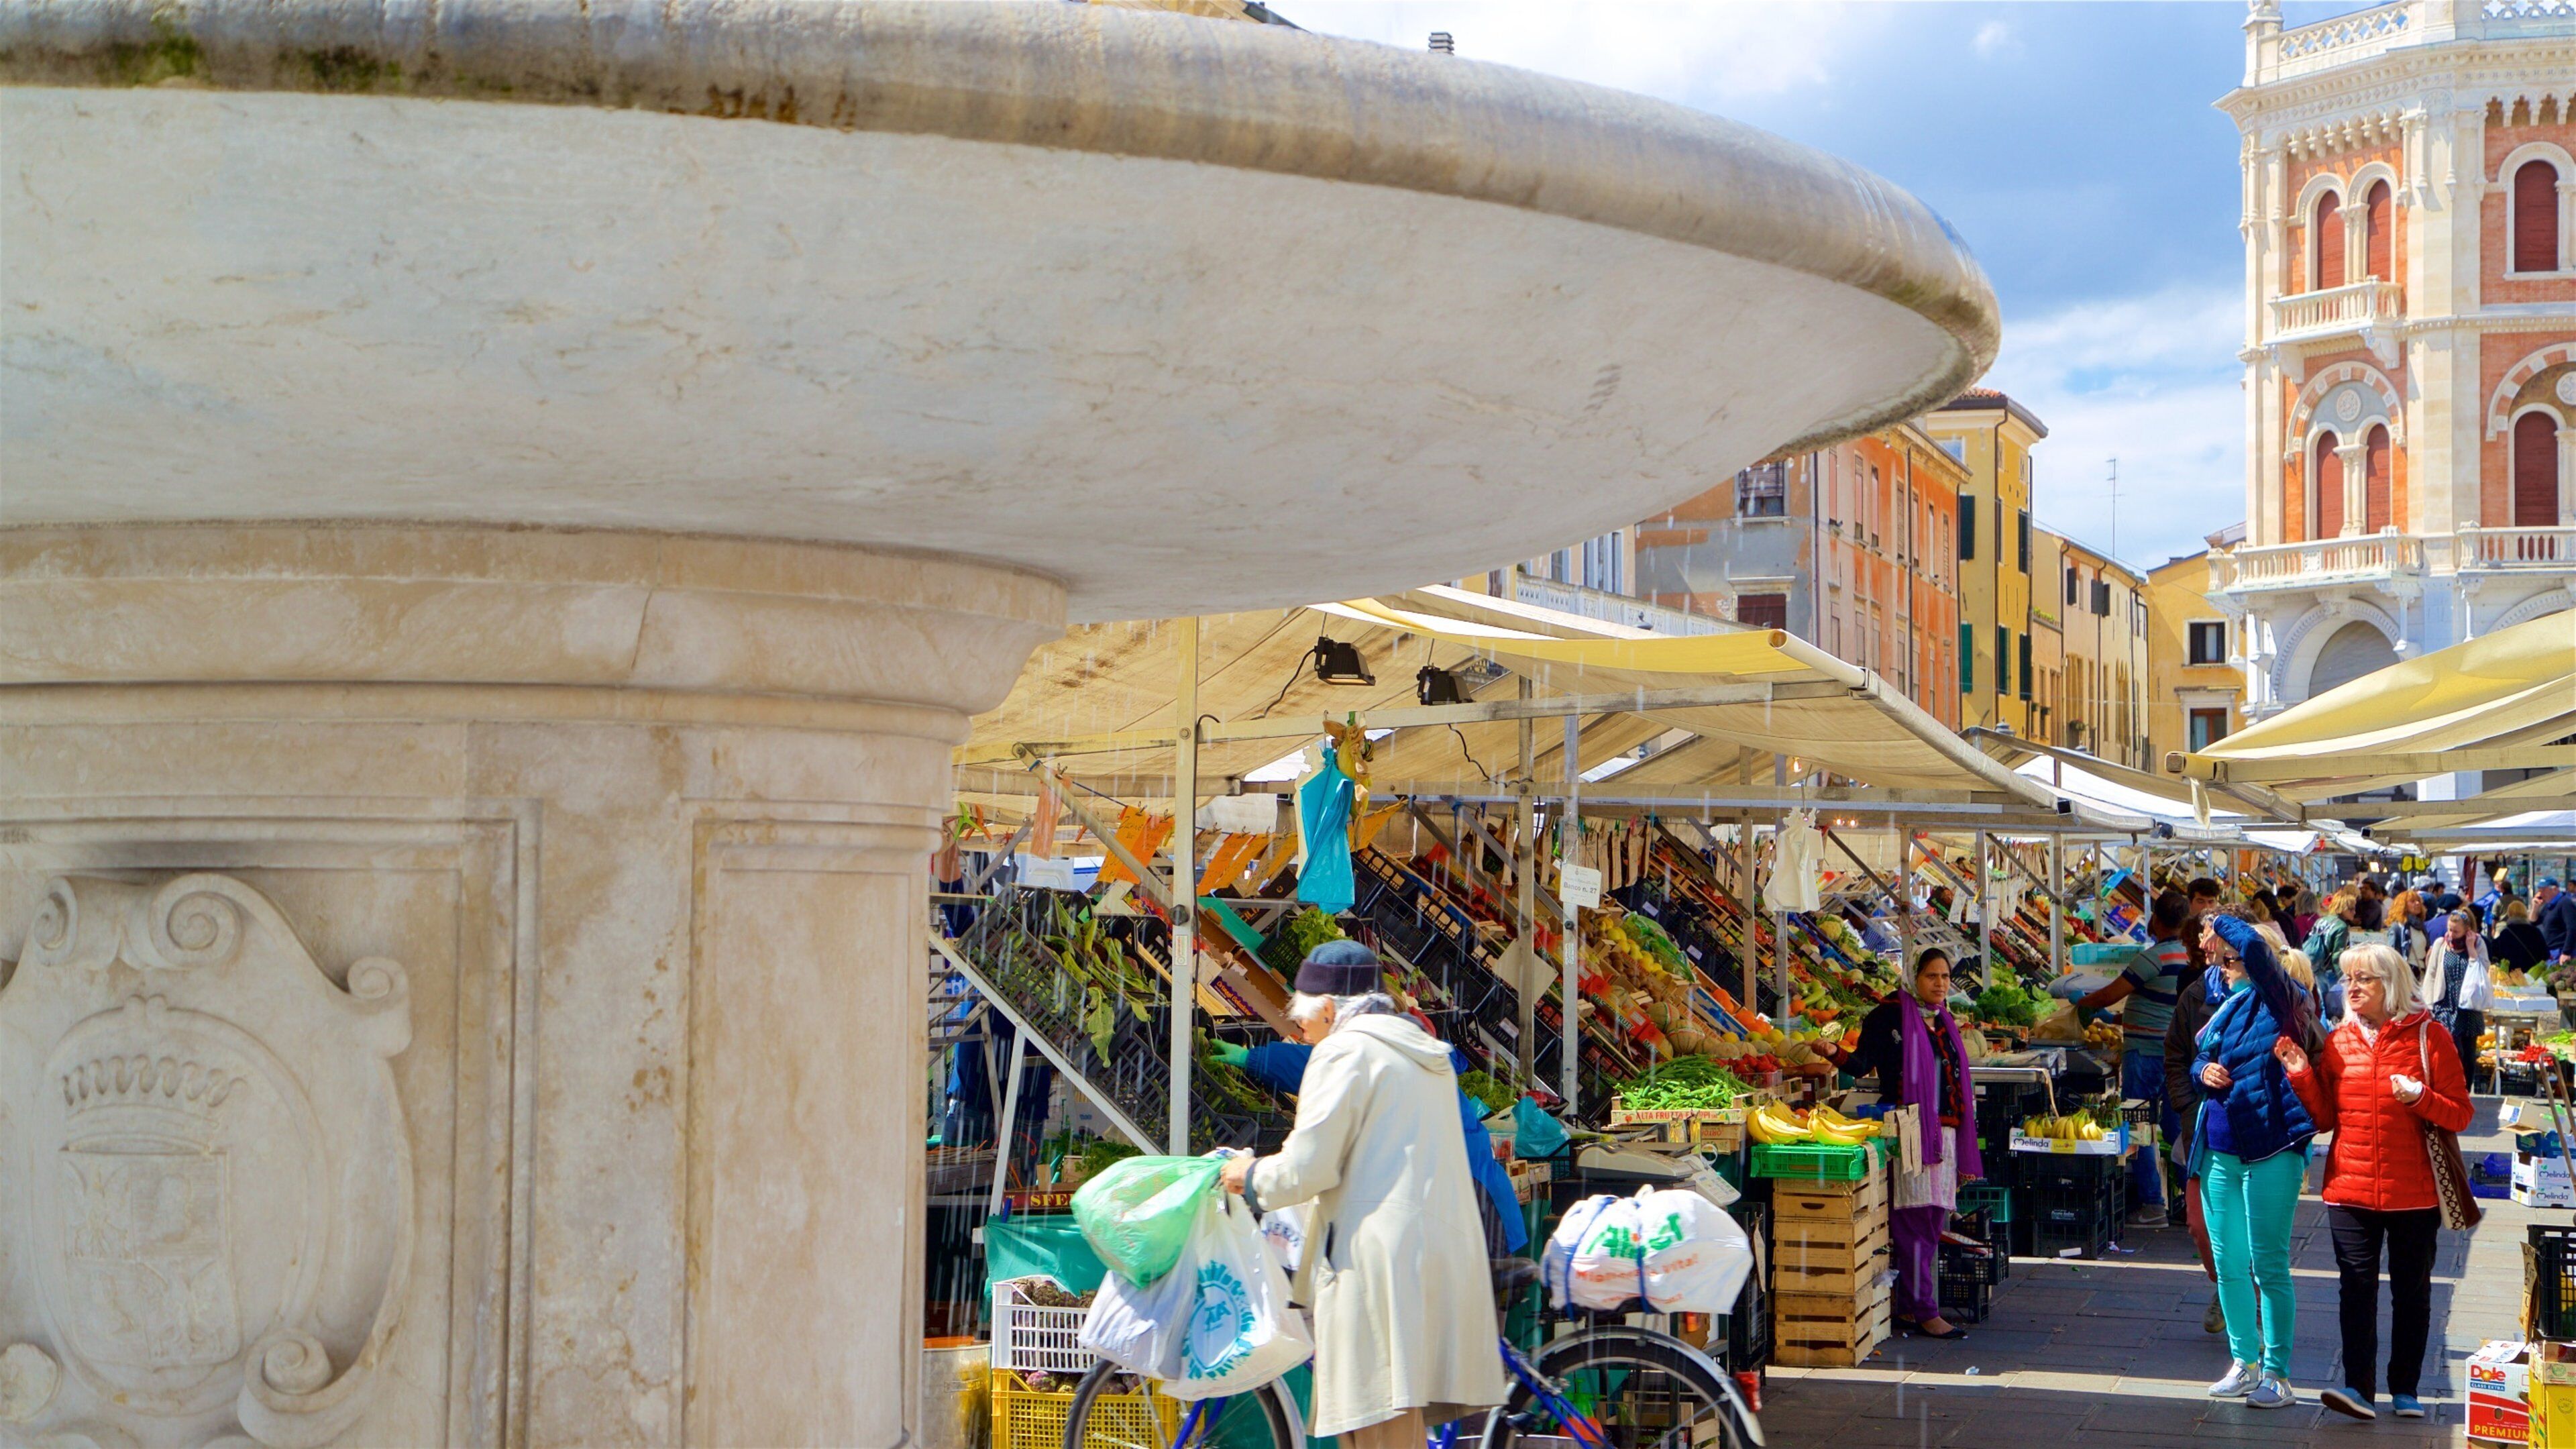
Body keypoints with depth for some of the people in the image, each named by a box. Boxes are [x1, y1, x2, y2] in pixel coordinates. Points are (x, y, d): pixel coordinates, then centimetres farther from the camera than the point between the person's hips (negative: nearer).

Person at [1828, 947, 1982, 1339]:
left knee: (1934, 1221, 7)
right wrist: (1835, 1054, -29)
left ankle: (1909, 1307, 12)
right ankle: (1924, 1312, -8)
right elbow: (1862, 1064, -8)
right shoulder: (1892, 1015, -4)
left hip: (1944, 1131, 8)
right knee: (1915, 1222, -9)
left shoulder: (1943, 1022, 18)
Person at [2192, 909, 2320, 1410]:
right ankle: (2245, 1362, 25)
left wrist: (2220, 922, -10)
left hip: (2269, 1147, -8)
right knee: (2228, 1263, 13)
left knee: (2268, 1265, -4)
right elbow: (2197, 1057, 23)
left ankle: (2277, 1375, 4)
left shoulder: (2274, 998, -9)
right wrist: (2203, 1069, 0)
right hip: (2220, 1147, 8)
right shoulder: (2218, 995, 13)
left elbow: (2254, 945, -27)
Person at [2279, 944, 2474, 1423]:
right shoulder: (2338, 1041, 7)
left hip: (2413, 1194, -2)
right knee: (2357, 1289, -4)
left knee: (2411, 1291, 7)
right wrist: (2301, 1074, -5)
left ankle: (2405, 1390, 15)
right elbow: (2324, 1117, 8)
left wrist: (2419, 1097, -21)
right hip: (2350, 1189, 2)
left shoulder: (2427, 1037, -3)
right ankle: (2358, 1387, -8)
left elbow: (2460, 1114, -4)